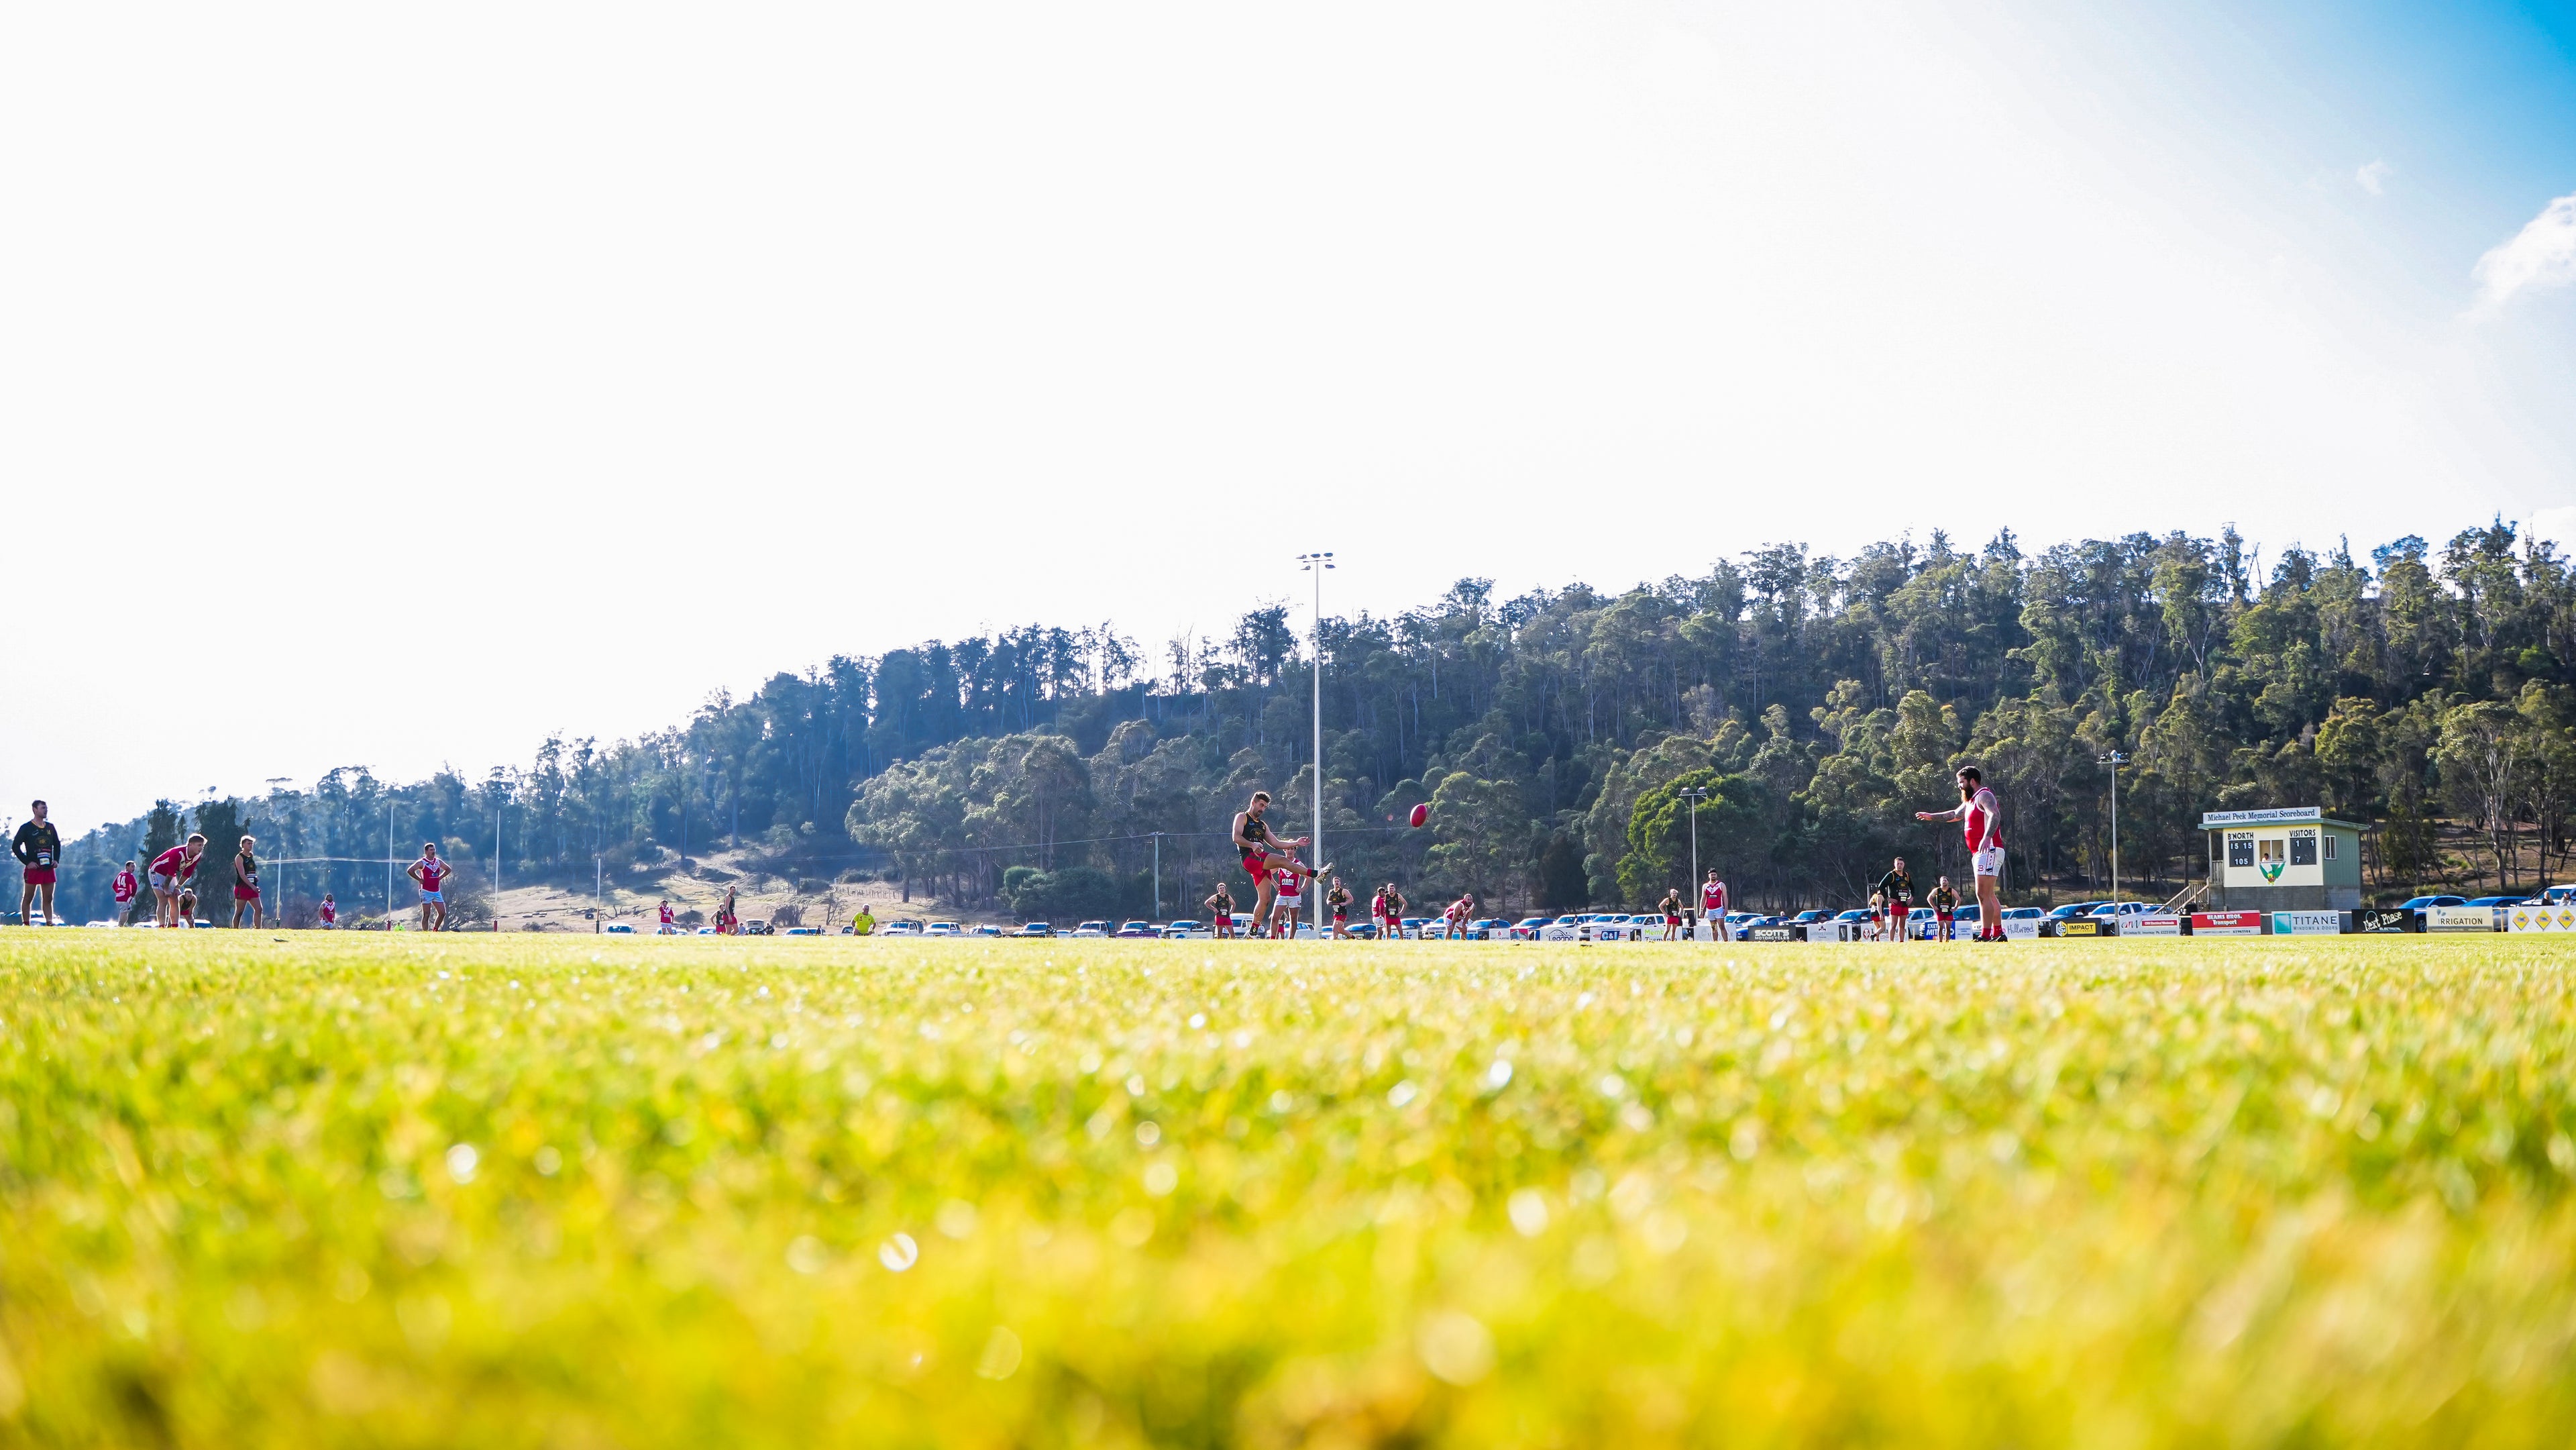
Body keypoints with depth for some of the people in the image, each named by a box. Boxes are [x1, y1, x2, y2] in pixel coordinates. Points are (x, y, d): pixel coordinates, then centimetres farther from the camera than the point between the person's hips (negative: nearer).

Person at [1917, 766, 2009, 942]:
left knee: (1983, 894, -15)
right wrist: (1931, 816, 46)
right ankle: (1998, 933, 19)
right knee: (1989, 895, 14)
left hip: (1989, 850, -11)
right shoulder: (1970, 801, 22)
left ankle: (1985, 935, -19)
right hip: (1979, 853, 11)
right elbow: (1955, 814, 40)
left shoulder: (1984, 796, -10)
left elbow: (1995, 815, -28)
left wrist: (1987, 837, -42)